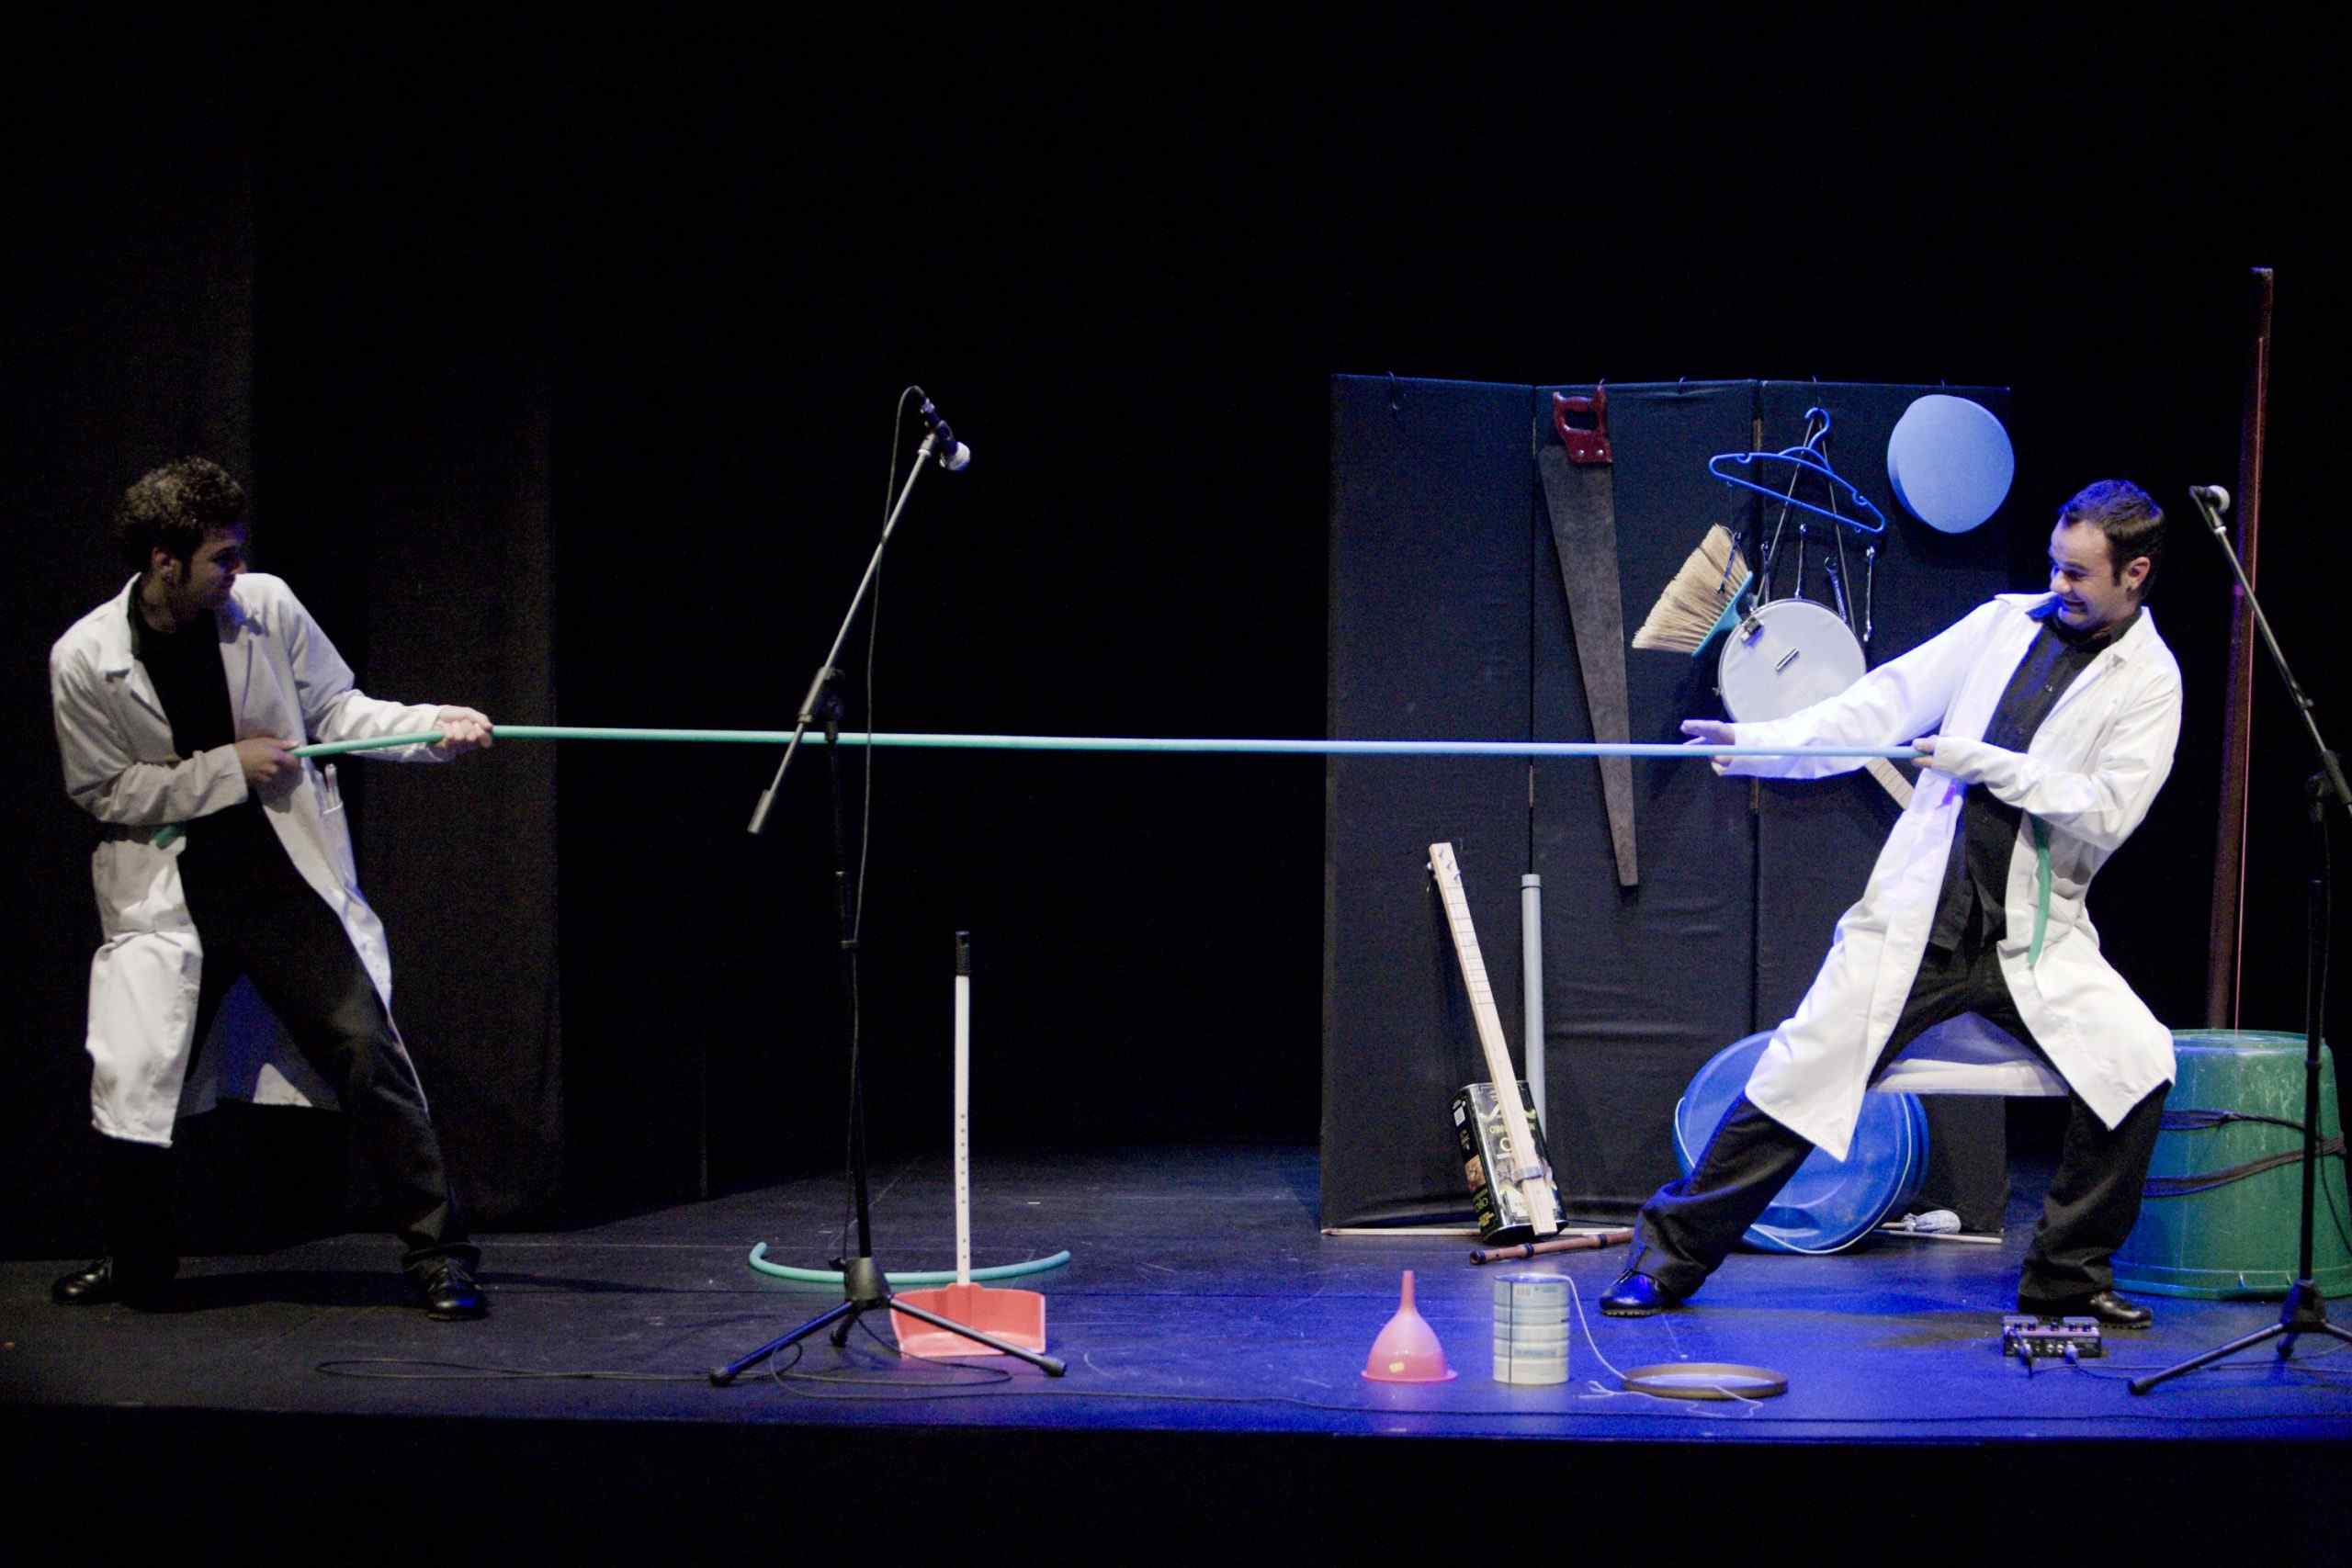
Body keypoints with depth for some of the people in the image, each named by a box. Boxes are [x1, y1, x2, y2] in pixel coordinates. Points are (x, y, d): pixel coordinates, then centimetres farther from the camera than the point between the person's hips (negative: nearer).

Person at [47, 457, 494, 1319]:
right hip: (167, 892, -1)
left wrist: (433, 727, -11)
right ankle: (136, 1263, 25)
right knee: (130, 1082, -1)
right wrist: (228, 768, -13)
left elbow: (333, 710, 5)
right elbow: (103, 793, -5)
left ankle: (438, 1254, 4)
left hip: (288, 876, 1)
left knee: (370, 1055, -6)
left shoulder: (266, 606, -5)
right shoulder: (84, 660, -10)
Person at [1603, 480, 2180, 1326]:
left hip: (2035, 938, -1)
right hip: (1918, 921, 1)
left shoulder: (2149, 681, 0)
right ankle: (1668, 1256, 10)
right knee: (1795, 1081, -5)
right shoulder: (2007, 622, 8)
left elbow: (2107, 811, -11)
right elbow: (1882, 704, 4)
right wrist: (1755, 741, -7)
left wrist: (1978, 760, -14)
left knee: (2137, 1064, -22)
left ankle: (2067, 1275, -2)